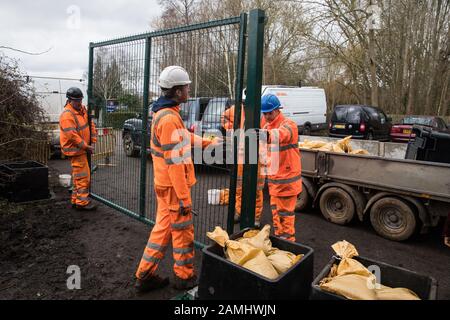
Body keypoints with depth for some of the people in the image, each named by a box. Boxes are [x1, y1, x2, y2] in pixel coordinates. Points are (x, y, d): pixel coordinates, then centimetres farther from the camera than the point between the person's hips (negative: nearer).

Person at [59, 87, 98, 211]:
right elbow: (72, 135, -24)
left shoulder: (82, 109, 9)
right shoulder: (67, 115, -18)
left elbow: (90, 124, 12)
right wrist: (86, 147, -18)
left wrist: (93, 141, 2)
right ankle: (82, 202, -1)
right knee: (83, 176, -8)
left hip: (82, 148, 9)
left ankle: (76, 200, 26)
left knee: (78, 176, 16)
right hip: (75, 149, -9)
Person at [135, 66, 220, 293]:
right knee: (183, 231, 7)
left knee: (163, 227, 18)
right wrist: (184, 196, -21)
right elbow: (175, 162, -25)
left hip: (163, 183, 10)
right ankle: (185, 277, 26)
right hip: (173, 185, -10)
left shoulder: (163, 113, 10)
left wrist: (208, 143, 29)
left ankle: (145, 276, 28)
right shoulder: (170, 119, -23)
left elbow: (184, 138, 23)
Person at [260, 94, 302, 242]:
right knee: (275, 210, 19)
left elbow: (281, 134, -43)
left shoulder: (288, 124, -19)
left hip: (286, 177, -8)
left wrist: (267, 134, -64)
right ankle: (279, 237, 35)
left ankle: (288, 240, 16)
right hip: (273, 176, 8)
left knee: (285, 212, 2)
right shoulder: (266, 124, 7)